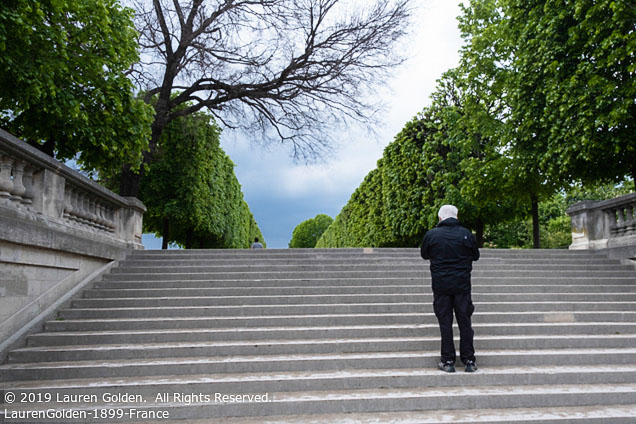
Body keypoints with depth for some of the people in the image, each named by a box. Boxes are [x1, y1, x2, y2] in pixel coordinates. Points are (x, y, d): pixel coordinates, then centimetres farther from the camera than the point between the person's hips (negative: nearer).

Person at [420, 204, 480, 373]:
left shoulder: (431, 235, -5)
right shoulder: (466, 234, -2)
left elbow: (424, 255, 9)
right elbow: (476, 256, 12)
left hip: (441, 285, -1)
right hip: (462, 285, 1)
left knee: (445, 323, 5)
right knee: (465, 322, 9)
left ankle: (448, 361, 8)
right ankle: (469, 361, 14)